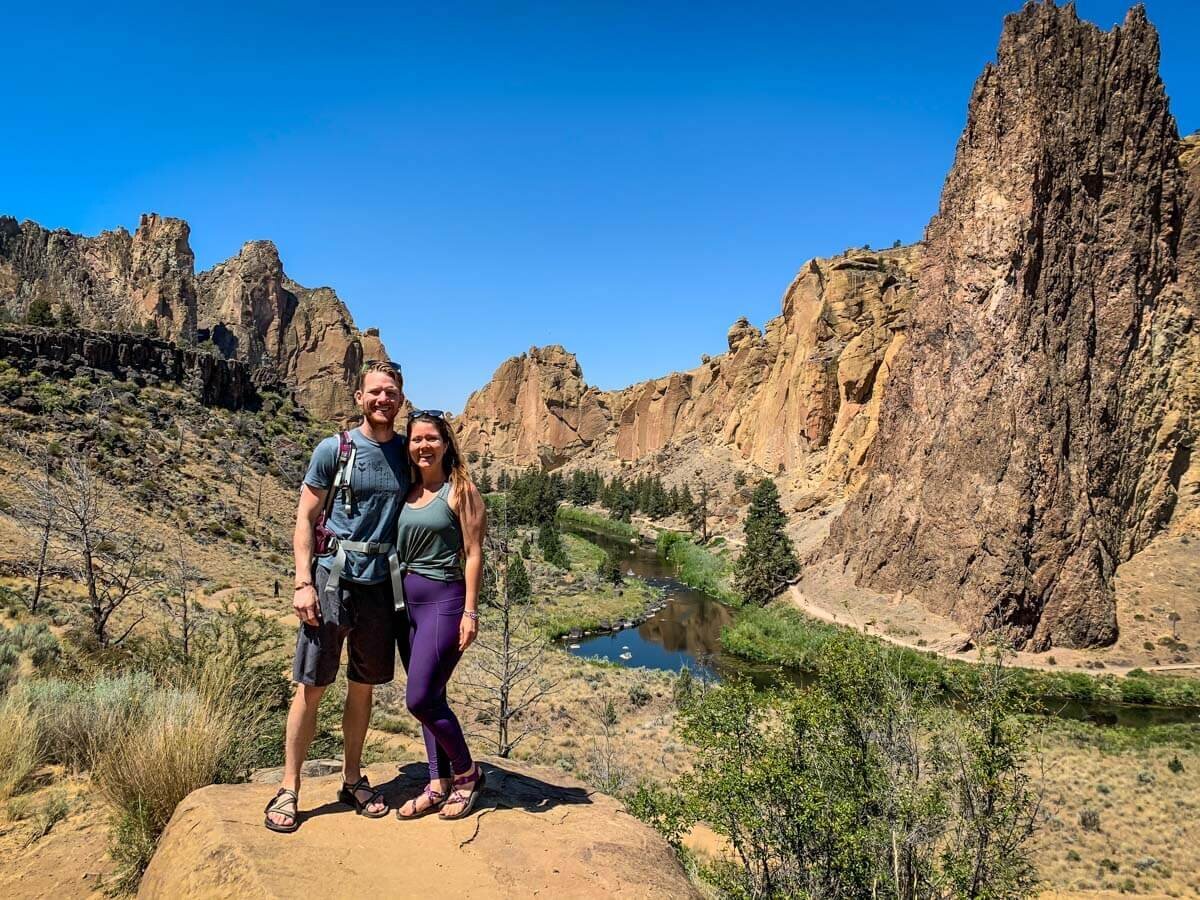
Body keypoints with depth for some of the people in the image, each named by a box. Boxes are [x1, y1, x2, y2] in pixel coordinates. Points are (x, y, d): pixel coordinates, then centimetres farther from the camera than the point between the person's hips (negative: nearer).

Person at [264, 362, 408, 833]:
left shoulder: (407, 453, 6)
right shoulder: (333, 450, -3)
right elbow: (305, 518, -2)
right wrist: (303, 583, -10)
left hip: (381, 583, 3)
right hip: (333, 578, -3)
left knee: (363, 687, 14)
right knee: (310, 687, 2)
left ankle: (352, 780, 28)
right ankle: (289, 790, 14)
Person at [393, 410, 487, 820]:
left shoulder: (461, 490, -7)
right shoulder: (407, 492, 10)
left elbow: (473, 554, -9)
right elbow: (399, 549, 14)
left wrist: (470, 611, -13)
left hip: (443, 601, -6)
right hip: (406, 601, 6)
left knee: (419, 699, -7)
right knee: (430, 698, 12)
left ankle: (468, 773, 15)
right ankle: (438, 785, 25)